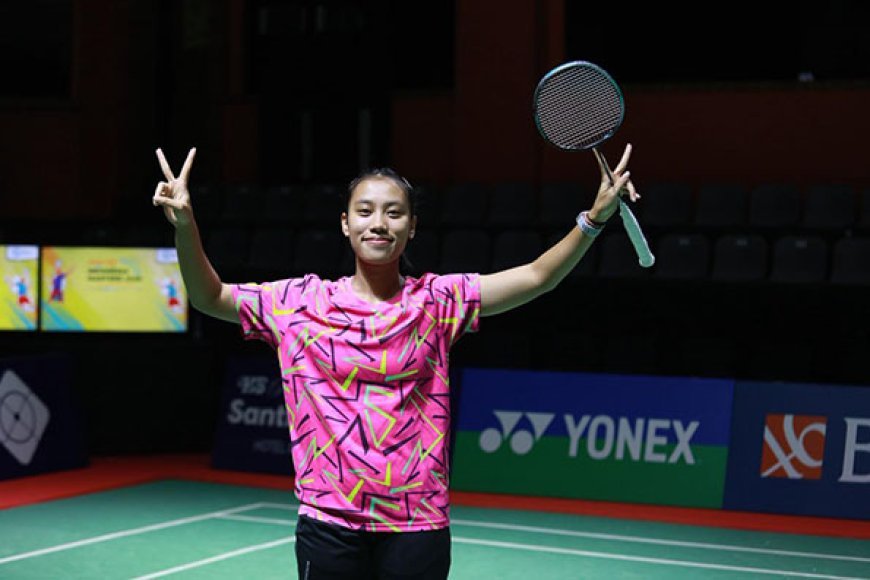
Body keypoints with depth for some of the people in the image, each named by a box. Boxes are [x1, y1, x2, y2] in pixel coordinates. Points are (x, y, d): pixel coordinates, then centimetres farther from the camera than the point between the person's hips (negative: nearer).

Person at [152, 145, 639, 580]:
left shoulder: (437, 301, 2)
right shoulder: (302, 301, 4)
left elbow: (536, 277, -2)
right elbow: (211, 298, 4)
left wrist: (595, 217, -14)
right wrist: (185, 226, -11)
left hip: (417, 525, 0)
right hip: (329, 524, 0)